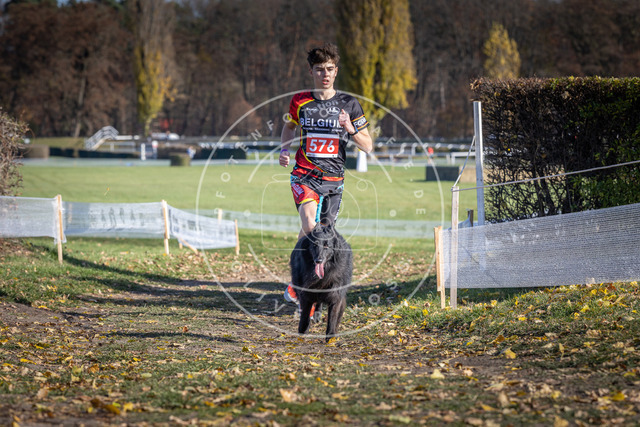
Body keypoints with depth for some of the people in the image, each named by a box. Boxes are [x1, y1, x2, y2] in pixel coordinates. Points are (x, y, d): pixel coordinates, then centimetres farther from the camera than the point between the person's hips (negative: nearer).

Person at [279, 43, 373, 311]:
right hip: (304, 175, -2)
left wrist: (350, 130, -15)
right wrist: (284, 150, 7)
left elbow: (368, 146, 3)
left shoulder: (348, 104, 1)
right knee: (310, 227, -25)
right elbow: (290, 126, 26)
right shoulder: (299, 102, 4)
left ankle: (297, 285, 22)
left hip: (333, 179, 2)